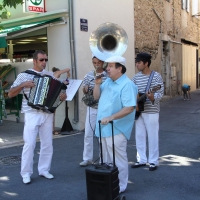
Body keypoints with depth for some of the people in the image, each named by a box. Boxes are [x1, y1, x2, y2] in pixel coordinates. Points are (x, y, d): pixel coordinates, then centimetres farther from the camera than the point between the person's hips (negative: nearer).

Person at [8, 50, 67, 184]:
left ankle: (44, 169, 22)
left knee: (47, 143, 8)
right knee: (29, 144, -5)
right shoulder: (24, 75, 0)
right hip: (32, 114, -3)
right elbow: (10, 94, 0)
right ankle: (26, 173, 8)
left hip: (48, 114, 4)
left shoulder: (50, 75, 8)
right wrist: (23, 85, -15)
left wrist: (63, 95, -8)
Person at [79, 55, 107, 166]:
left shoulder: (108, 76, -6)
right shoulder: (89, 75, 6)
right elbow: (84, 91, 11)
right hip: (92, 108, 3)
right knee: (88, 134, 6)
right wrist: (85, 89, -13)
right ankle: (87, 158, 18)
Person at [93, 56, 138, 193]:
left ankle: (120, 187, 18)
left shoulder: (127, 85, -17)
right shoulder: (108, 81, 9)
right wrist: (98, 84, -2)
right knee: (107, 159, 19)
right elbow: (97, 97, 15)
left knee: (118, 160, 3)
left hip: (116, 129, -9)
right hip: (104, 128, 9)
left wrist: (111, 117, -29)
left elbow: (129, 108, -24)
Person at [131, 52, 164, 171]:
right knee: (139, 136, 10)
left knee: (152, 136, 2)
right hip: (139, 111, 6)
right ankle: (141, 160, 22)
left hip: (152, 111, -5)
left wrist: (153, 97, -31)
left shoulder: (156, 76, -8)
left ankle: (153, 161, 13)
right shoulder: (136, 77, 6)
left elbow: (161, 93, -12)